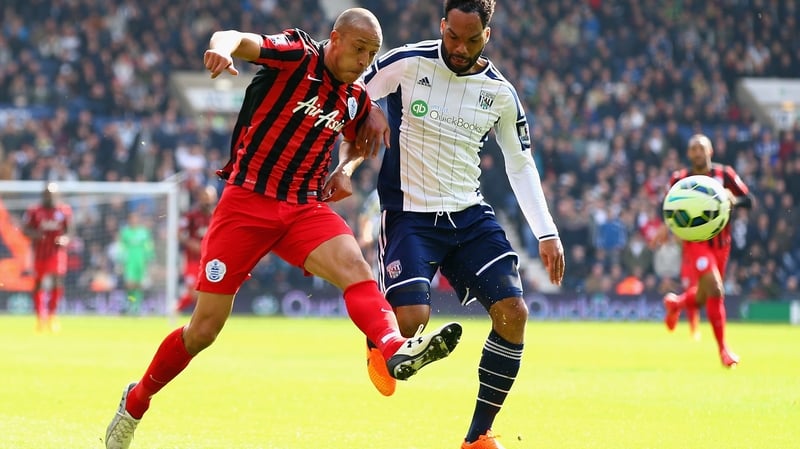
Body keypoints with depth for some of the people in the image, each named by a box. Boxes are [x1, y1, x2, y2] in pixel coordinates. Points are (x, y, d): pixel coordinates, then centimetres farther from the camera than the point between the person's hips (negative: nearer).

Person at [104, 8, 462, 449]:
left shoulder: (355, 99, 9)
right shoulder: (297, 55, -7)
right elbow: (237, 40, -24)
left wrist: (345, 169, 9)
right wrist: (222, 47, -48)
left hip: (305, 208, 4)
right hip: (247, 201, -4)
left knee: (354, 266, -28)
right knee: (203, 330, 0)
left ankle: (397, 350, -52)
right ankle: (135, 402, 22)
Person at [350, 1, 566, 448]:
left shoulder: (501, 93, 3)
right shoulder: (407, 64, -7)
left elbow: (521, 164, 12)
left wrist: (547, 233, 6)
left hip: (472, 216, 4)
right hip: (410, 215, -4)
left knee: (513, 313, -12)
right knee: (412, 320, -24)